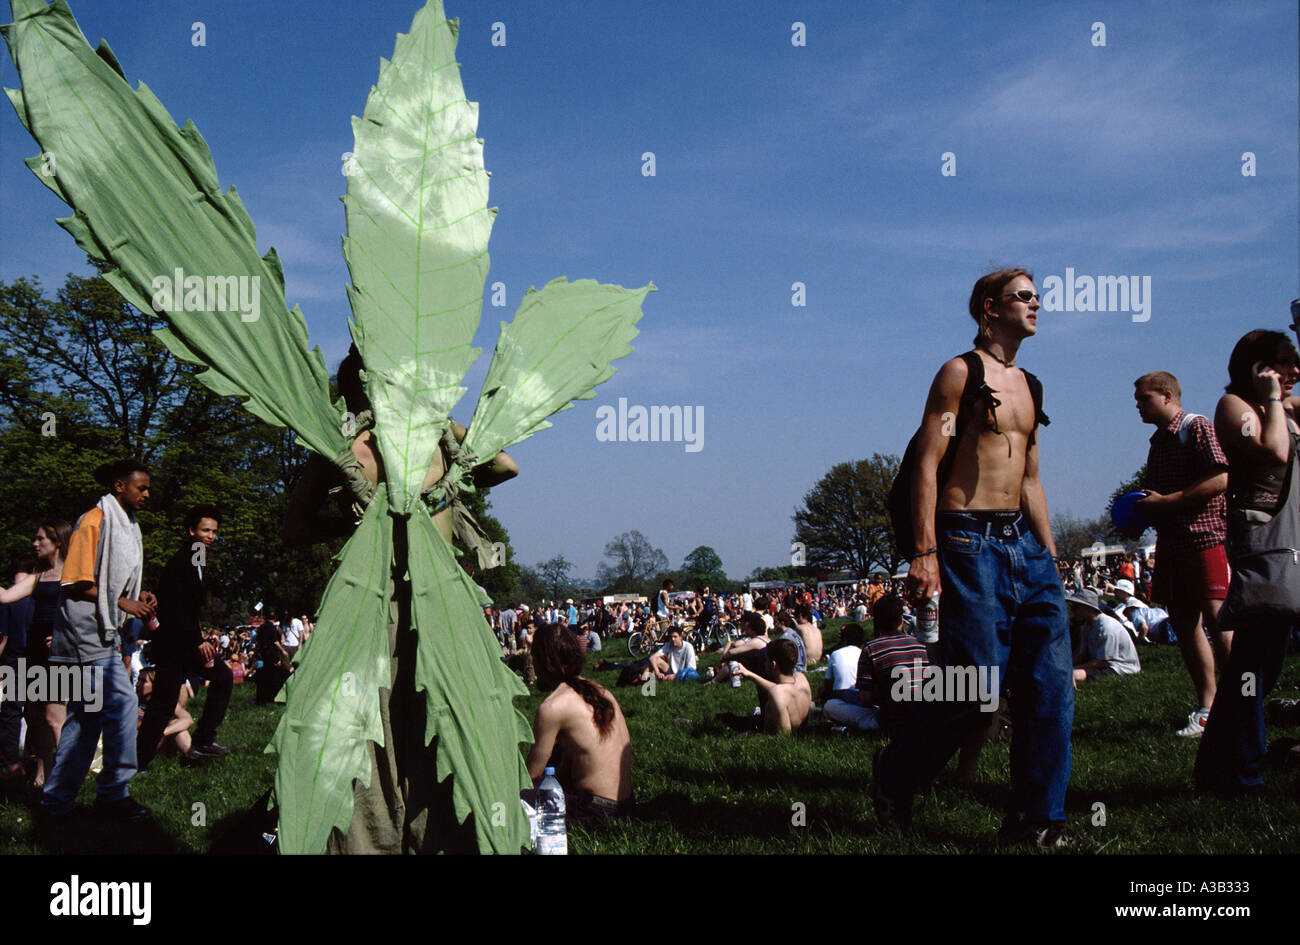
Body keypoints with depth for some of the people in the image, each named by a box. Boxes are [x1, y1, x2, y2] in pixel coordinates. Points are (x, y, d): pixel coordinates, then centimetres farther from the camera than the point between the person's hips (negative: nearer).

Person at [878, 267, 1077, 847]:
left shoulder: (1027, 385, 19)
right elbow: (926, 464, -10)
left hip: (1024, 544, 8)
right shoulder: (960, 374, -4)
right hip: (969, 540, -8)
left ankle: (1036, 820, 9)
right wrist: (924, 553, -19)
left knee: (1051, 681, 0)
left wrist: (1049, 554, 17)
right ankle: (895, 775, 15)